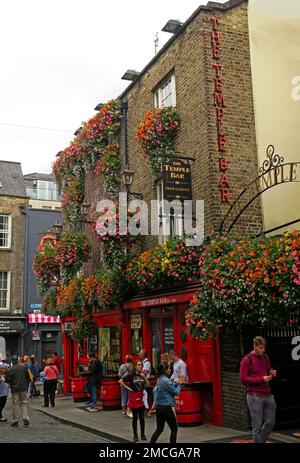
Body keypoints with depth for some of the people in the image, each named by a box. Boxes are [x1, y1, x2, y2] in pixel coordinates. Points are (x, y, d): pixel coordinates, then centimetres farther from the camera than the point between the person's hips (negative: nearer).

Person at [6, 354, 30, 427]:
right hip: (24, 388, 3)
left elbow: (7, 380, -8)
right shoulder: (24, 367, 0)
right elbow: (28, 377, 6)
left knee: (15, 405, 5)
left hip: (15, 389, -3)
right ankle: (25, 419, 2)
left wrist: (11, 384, 13)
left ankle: (15, 421, 9)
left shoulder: (11, 369, -11)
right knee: (24, 403, 11)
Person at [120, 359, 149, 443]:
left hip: (142, 398, 4)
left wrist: (144, 377, -9)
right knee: (135, 417, 4)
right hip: (134, 398, -4)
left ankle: (142, 434, 19)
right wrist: (128, 388, -10)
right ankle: (135, 435, 15)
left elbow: (148, 384, 5)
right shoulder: (131, 375, -7)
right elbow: (120, 381, -8)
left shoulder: (142, 375, 6)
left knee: (142, 417, 8)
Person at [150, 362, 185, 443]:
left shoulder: (159, 379, 9)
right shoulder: (166, 380, -18)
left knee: (159, 429, 14)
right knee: (174, 429, 7)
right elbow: (176, 392, -11)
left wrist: (177, 382, 10)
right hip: (166, 408, -8)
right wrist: (180, 383, 1)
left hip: (159, 407, 8)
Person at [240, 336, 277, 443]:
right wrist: (261, 379, -17)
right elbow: (243, 378, -11)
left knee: (270, 422, 10)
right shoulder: (247, 359, -7)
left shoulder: (265, 357, 13)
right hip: (255, 397, -6)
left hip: (268, 395, 6)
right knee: (257, 425, -1)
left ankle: (260, 440, 29)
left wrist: (272, 373, 1)